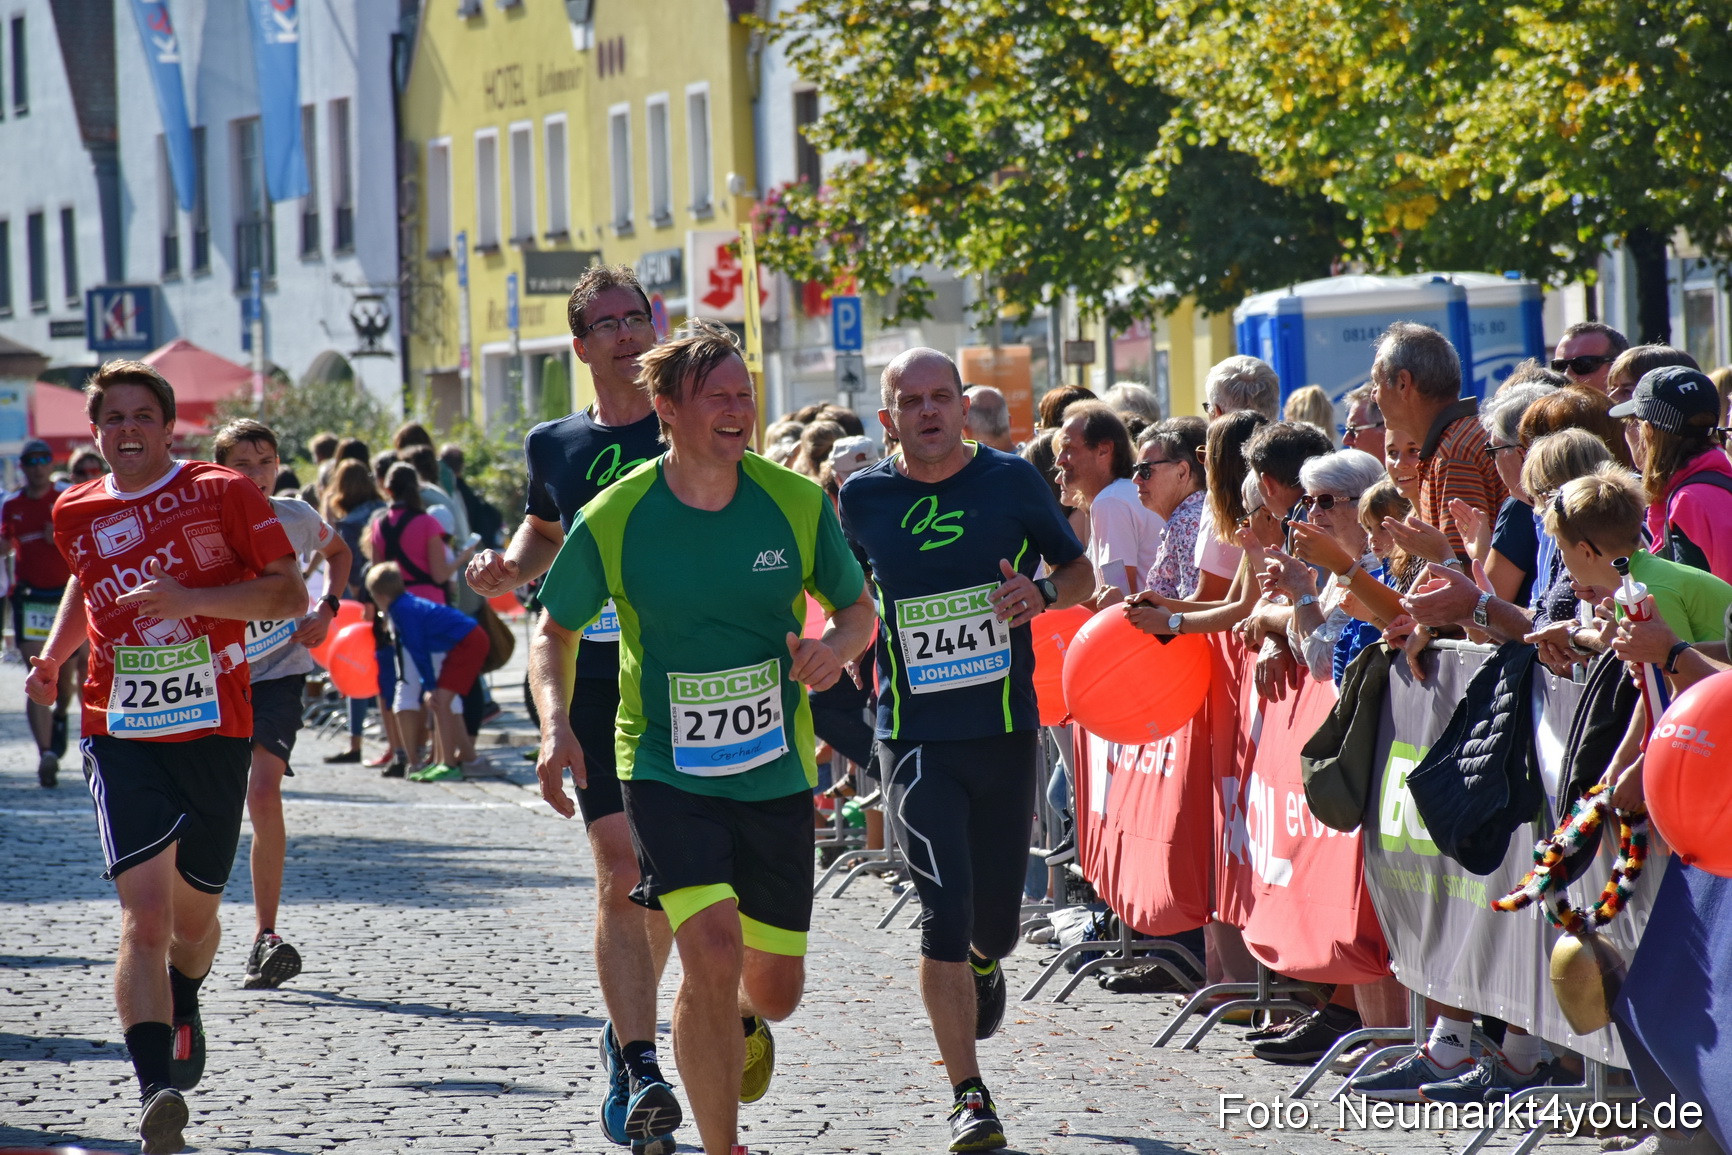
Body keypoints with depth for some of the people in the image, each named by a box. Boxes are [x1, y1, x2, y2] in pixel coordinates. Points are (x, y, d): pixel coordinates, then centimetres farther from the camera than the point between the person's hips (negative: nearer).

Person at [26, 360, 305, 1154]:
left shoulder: (222, 494, -3)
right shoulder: (75, 513, 8)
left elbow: (290, 594, -5)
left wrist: (189, 598, -18)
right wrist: (52, 656, 14)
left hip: (214, 728, -1)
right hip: (120, 733, 1)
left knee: (193, 915, 13)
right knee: (144, 908, -17)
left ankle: (182, 1009, 48)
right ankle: (155, 1090, -24)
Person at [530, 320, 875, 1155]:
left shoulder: (798, 504, -6)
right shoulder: (613, 520, -10)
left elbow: (856, 609, 8)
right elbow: (555, 629, 4)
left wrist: (836, 648, -16)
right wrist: (555, 726, -13)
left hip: (777, 772, 3)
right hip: (666, 767, -3)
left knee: (775, 984, 10)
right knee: (712, 950, -22)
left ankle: (741, 1024, 51)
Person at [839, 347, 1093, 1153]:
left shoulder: (1011, 480, -2)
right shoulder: (864, 499, 0)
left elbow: (1080, 573, 6)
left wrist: (1041, 592, -14)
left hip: (1006, 731, 1)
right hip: (916, 739, -1)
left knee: (995, 918, 11)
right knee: (945, 914, -13)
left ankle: (984, 961, 51)